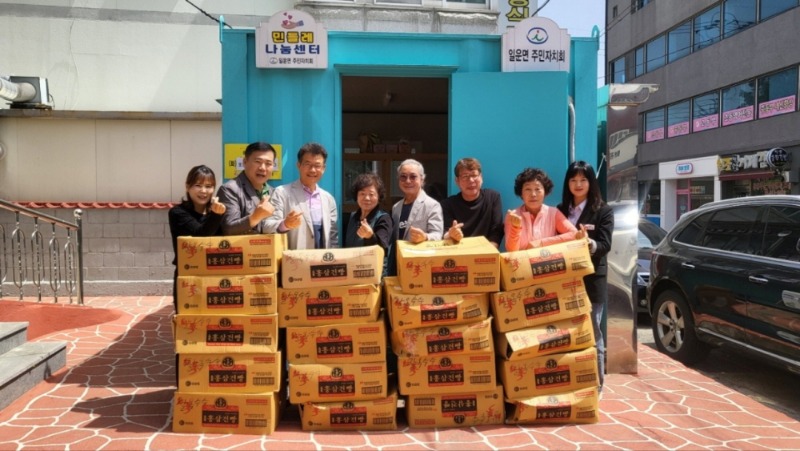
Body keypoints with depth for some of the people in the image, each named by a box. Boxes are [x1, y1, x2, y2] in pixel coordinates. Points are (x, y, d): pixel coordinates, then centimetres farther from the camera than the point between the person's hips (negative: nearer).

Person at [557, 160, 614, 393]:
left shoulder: (603, 211, 0)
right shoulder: (561, 210, 13)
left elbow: (604, 246, -11)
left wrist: (588, 243, -30)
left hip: (591, 280, -4)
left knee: (591, 334, 1)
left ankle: (595, 385, 11)